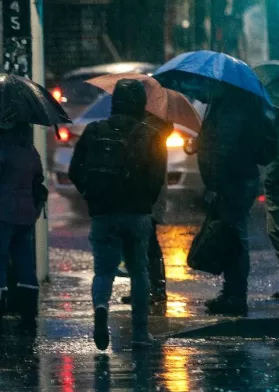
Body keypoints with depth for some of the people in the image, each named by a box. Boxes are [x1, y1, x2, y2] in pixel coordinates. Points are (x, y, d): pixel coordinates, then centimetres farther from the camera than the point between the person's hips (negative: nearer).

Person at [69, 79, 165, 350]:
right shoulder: (149, 137, -3)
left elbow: (75, 172, 3)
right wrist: (146, 202, 11)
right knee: (139, 271, 14)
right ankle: (140, 332, 14)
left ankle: (100, 306, -26)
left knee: (104, 269, 6)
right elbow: (157, 178, -7)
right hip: (137, 214, -1)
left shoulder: (93, 132, 3)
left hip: (102, 214, 1)